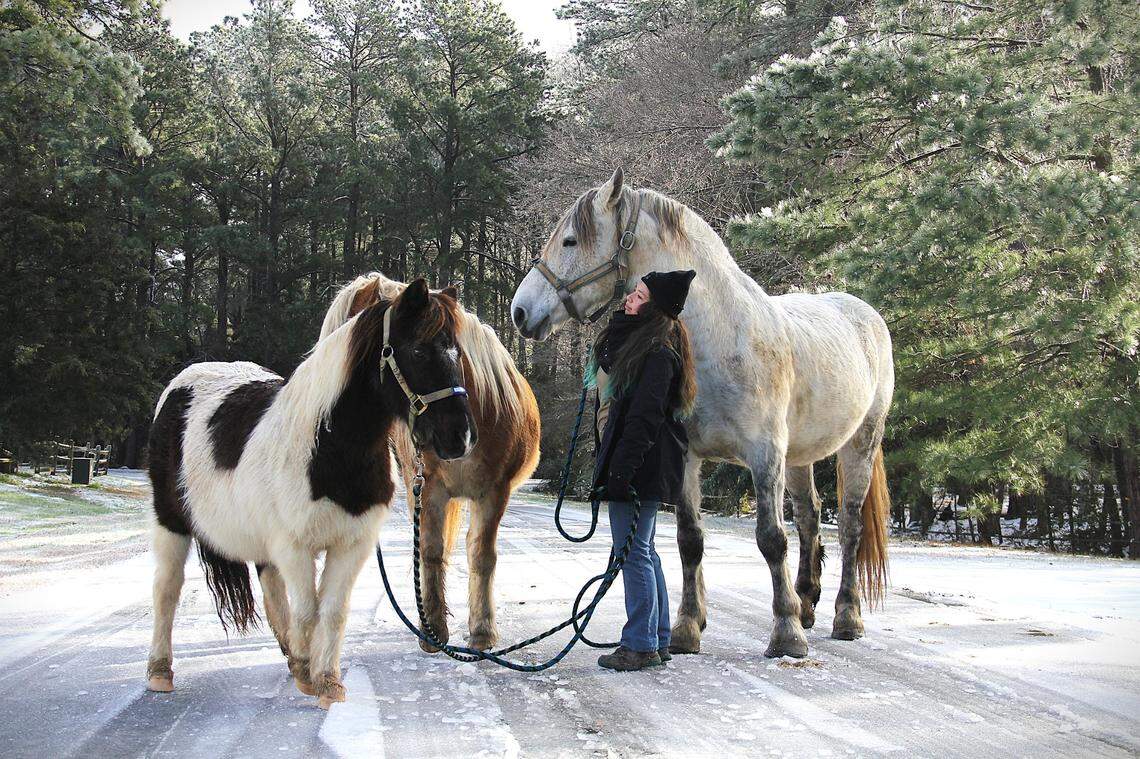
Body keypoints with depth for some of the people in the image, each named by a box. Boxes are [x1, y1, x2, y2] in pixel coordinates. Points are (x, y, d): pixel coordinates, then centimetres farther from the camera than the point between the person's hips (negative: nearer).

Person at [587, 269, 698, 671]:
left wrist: (622, 468, -25)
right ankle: (659, 640, 24)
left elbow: (645, 416, -23)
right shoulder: (626, 334, 13)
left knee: (634, 552, -4)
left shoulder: (657, 350, -17)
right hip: (621, 454, 10)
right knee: (643, 551, 15)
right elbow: (614, 405, 24)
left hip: (641, 462, -10)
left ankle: (641, 646, 3)